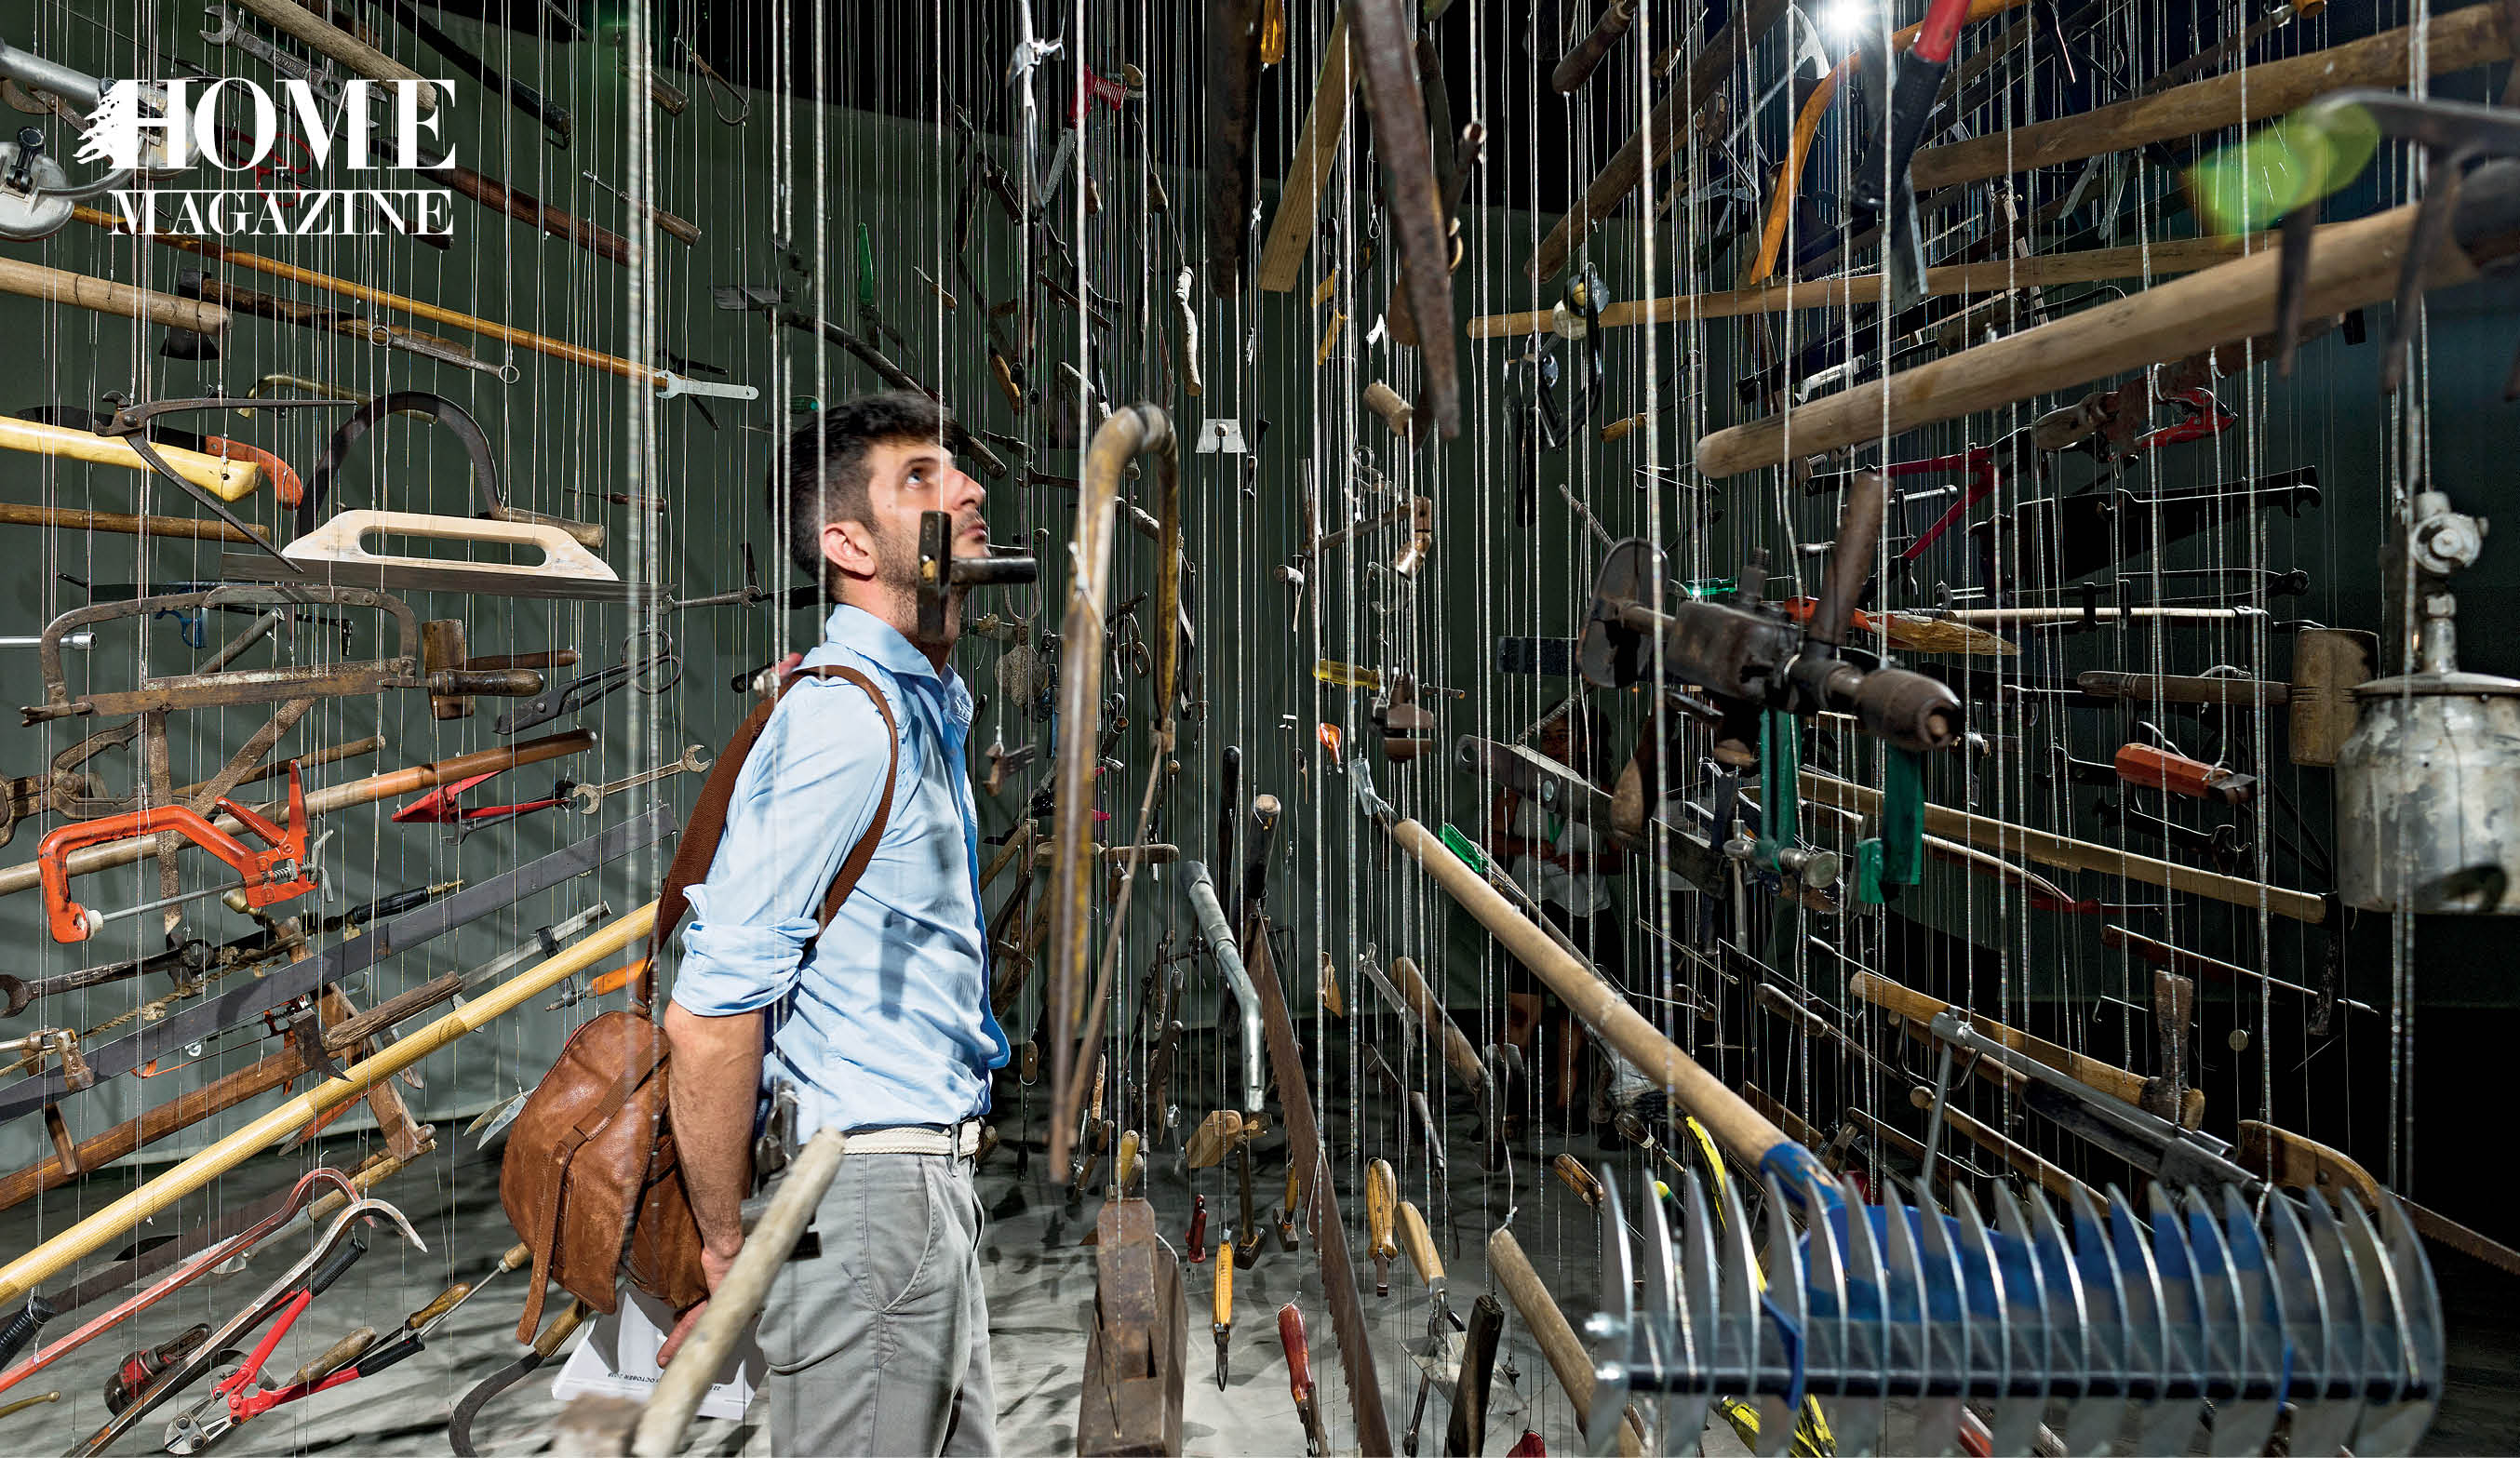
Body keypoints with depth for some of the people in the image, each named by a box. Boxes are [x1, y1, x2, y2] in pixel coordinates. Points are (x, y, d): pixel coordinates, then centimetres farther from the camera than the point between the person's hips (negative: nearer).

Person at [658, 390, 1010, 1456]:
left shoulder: (926, 706, 13)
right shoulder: (846, 715, -19)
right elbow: (709, 1011, -24)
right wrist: (729, 1255, -13)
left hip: (929, 1178, 9)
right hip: (866, 1197, -9)